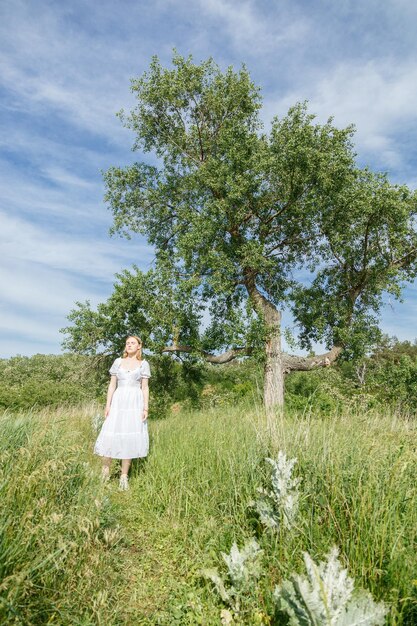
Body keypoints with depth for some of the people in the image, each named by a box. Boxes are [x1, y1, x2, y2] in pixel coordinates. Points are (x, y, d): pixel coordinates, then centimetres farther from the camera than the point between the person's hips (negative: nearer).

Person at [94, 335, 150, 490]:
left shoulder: (143, 364, 5)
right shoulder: (118, 362, 9)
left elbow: (145, 387, 2)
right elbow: (112, 385, 8)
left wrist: (146, 408, -5)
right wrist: (107, 405, 0)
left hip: (135, 403, -1)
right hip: (118, 402, 1)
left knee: (130, 437, -1)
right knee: (111, 435, -5)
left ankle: (124, 476, 10)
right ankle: (105, 469, 16)